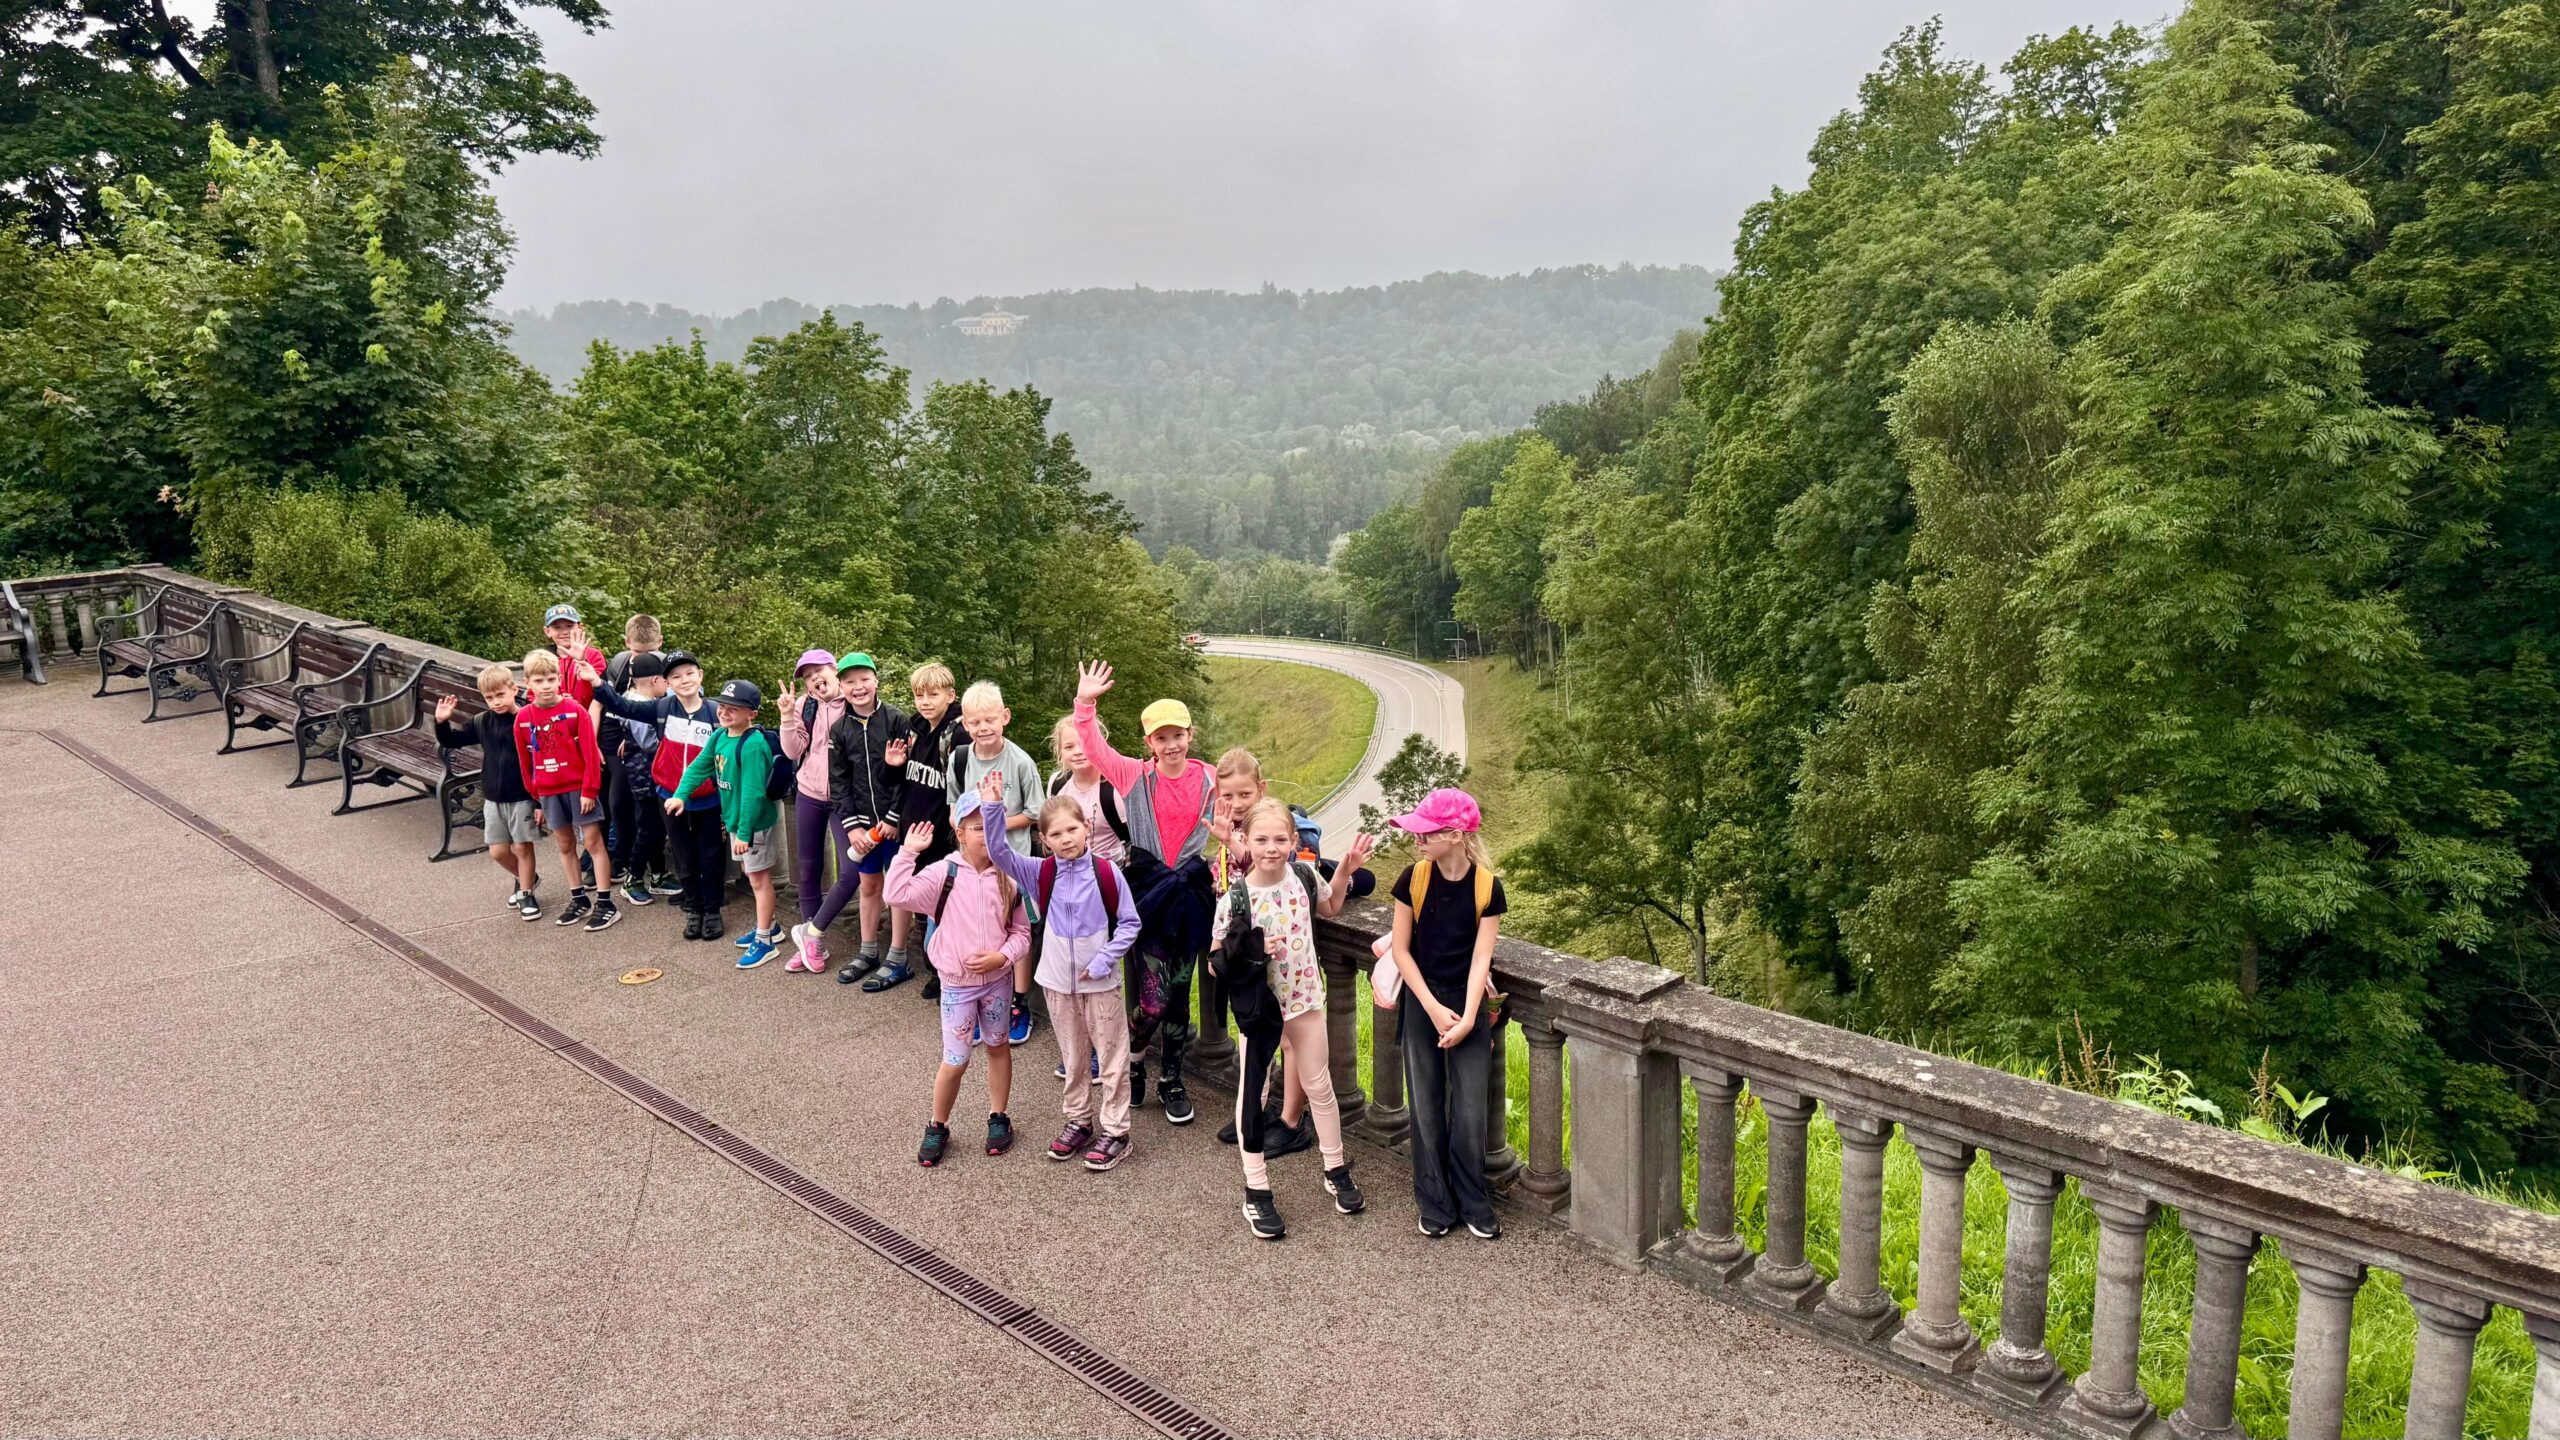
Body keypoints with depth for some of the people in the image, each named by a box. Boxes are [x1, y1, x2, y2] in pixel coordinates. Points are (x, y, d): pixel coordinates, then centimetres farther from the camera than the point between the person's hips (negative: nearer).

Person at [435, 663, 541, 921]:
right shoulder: (482, 722, 2)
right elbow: (452, 741, 12)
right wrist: (442, 722, -9)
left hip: (522, 797, -5)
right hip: (493, 798, 5)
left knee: (522, 847, 4)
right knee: (498, 851, 10)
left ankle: (526, 894, 19)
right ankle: (523, 878, 36)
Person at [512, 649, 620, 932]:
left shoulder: (575, 710, -11)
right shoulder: (523, 718, 0)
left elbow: (590, 753, -10)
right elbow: (525, 761, 7)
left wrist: (589, 789, -12)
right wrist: (535, 797, 10)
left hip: (578, 787, -4)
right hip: (548, 792, 4)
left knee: (593, 842, -2)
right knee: (565, 844, 13)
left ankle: (605, 903, 1)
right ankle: (579, 900, 25)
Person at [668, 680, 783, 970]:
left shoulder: (753, 745, -27)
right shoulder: (720, 736, 0)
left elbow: (753, 792, -27)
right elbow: (699, 766, 5)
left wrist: (744, 831, -26)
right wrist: (680, 794, -11)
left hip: (754, 822, -9)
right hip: (733, 818, 9)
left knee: (759, 879, 2)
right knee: (751, 874, 20)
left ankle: (765, 941, 13)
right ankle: (767, 927, 36)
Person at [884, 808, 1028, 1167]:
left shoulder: (1007, 878, -4)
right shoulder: (943, 873, -11)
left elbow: (1021, 932, 1)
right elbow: (897, 895, -23)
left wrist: (1001, 956, -16)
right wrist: (907, 851, -24)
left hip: (997, 979, 3)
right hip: (957, 984, -2)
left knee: (998, 1045, 17)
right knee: (955, 1061, 3)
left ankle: (998, 1118, 34)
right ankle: (937, 1128, 23)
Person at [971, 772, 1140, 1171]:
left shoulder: (1107, 873, -12)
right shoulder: (1040, 873, -6)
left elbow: (1129, 922, -6)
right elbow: (999, 852, -17)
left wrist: (1104, 961, -15)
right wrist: (992, 806, -28)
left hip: (1100, 983, -3)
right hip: (1058, 983, 3)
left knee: (1110, 1059, 6)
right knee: (1072, 1058, 17)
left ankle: (1115, 1132, 16)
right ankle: (1079, 1122, 33)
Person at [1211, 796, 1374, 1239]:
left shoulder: (1304, 876, -9)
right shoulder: (1235, 898, -20)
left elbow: (1330, 907, 14)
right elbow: (1216, 960, -13)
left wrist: (1344, 871, -1)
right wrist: (1251, 952, -29)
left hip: (1306, 999, 4)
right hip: (1258, 1005, -3)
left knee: (1319, 1086, 18)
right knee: (1252, 1094, 8)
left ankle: (1336, 1171, 37)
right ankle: (1256, 1191, 22)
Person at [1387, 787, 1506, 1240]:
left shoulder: (1487, 886, -11)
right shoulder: (1414, 878, -9)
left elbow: (1480, 958, -10)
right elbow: (1400, 949, -5)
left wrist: (1467, 1018, -19)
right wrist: (1434, 1009, -11)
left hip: (1467, 1005, -1)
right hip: (1421, 1003, 1)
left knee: (1470, 1110, 1)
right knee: (1426, 1107, 6)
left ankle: (1473, 1204, 19)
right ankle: (1436, 1204, 20)